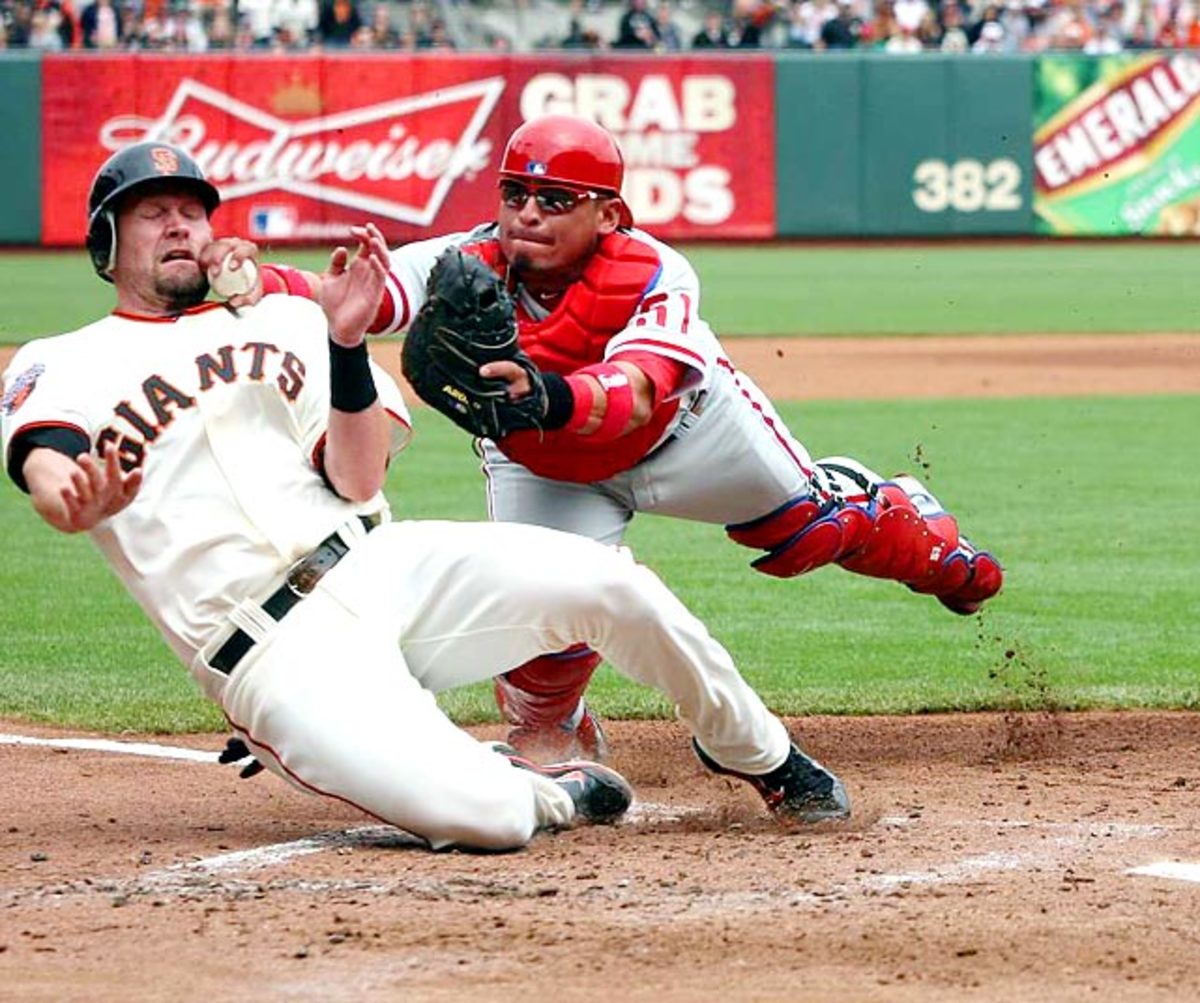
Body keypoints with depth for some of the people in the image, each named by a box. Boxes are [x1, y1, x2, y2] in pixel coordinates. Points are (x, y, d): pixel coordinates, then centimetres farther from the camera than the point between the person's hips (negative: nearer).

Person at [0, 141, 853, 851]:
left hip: (383, 565, 5)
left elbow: (358, 481, 8)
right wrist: (76, 499, -41)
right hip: (277, 652, -4)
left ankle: (763, 758, 10)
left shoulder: (284, 322, 19)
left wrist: (346, 345, -8)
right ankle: (545, 793, 8)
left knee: (612, 585, -17)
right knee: (481, 816, -30)